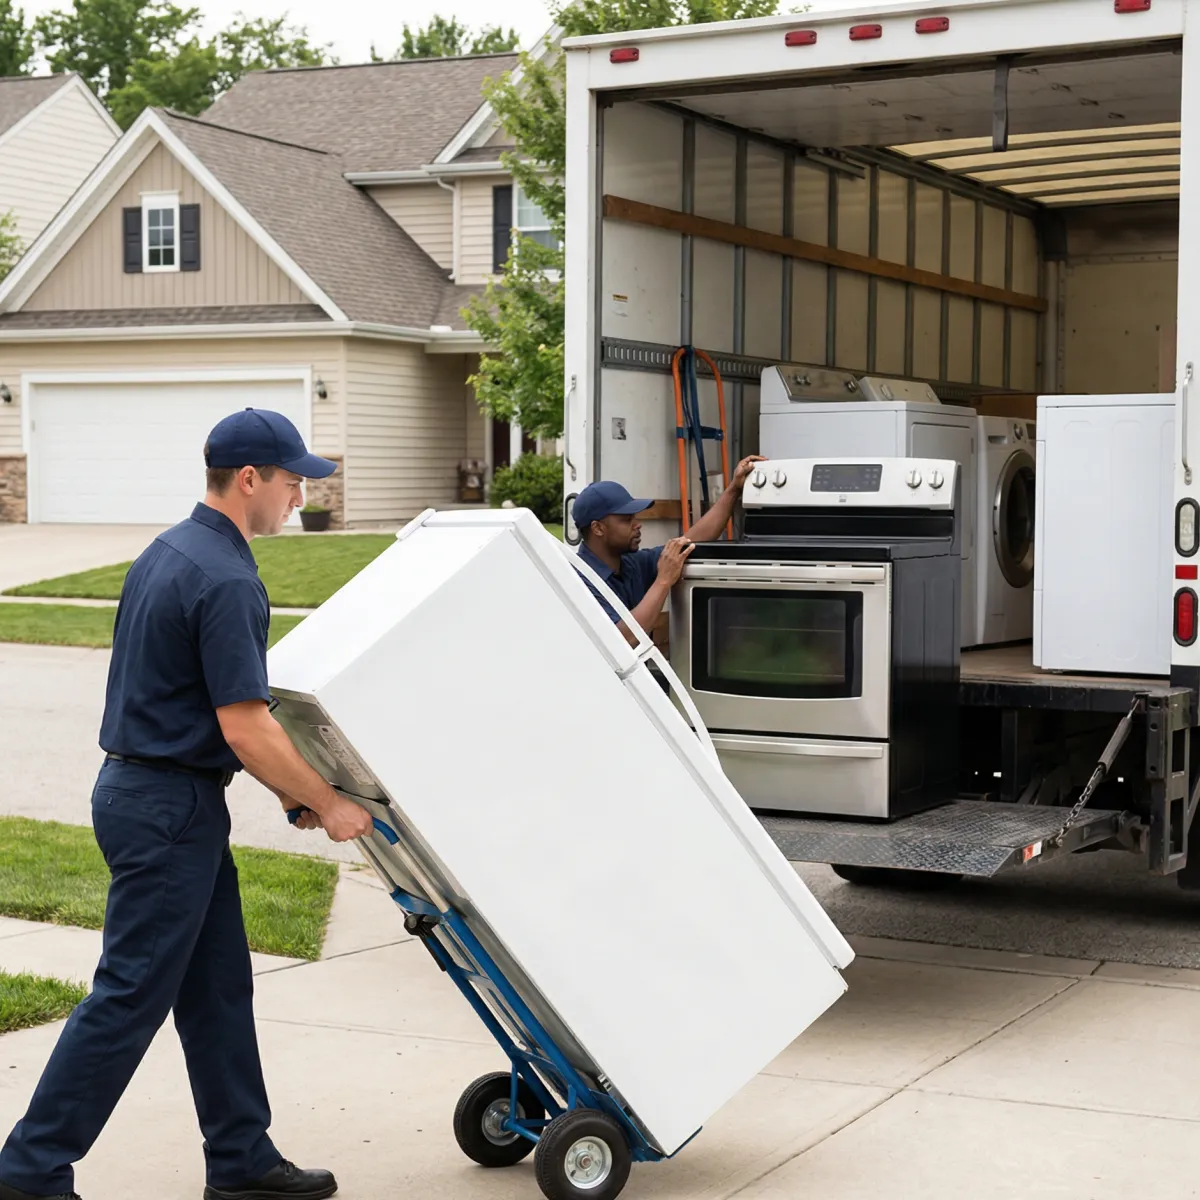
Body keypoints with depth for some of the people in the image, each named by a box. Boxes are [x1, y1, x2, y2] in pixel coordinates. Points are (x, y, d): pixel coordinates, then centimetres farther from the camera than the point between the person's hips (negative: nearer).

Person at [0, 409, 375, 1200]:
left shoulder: (169, 552, 11)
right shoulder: (227, 580, -20)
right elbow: (244, 727, -22)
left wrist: (292, 790, 18)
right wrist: (327, 804, -9)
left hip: (144, 788, 10)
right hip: (170, 807, -10)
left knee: (217, 986, 14)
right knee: (132, 994, -2)